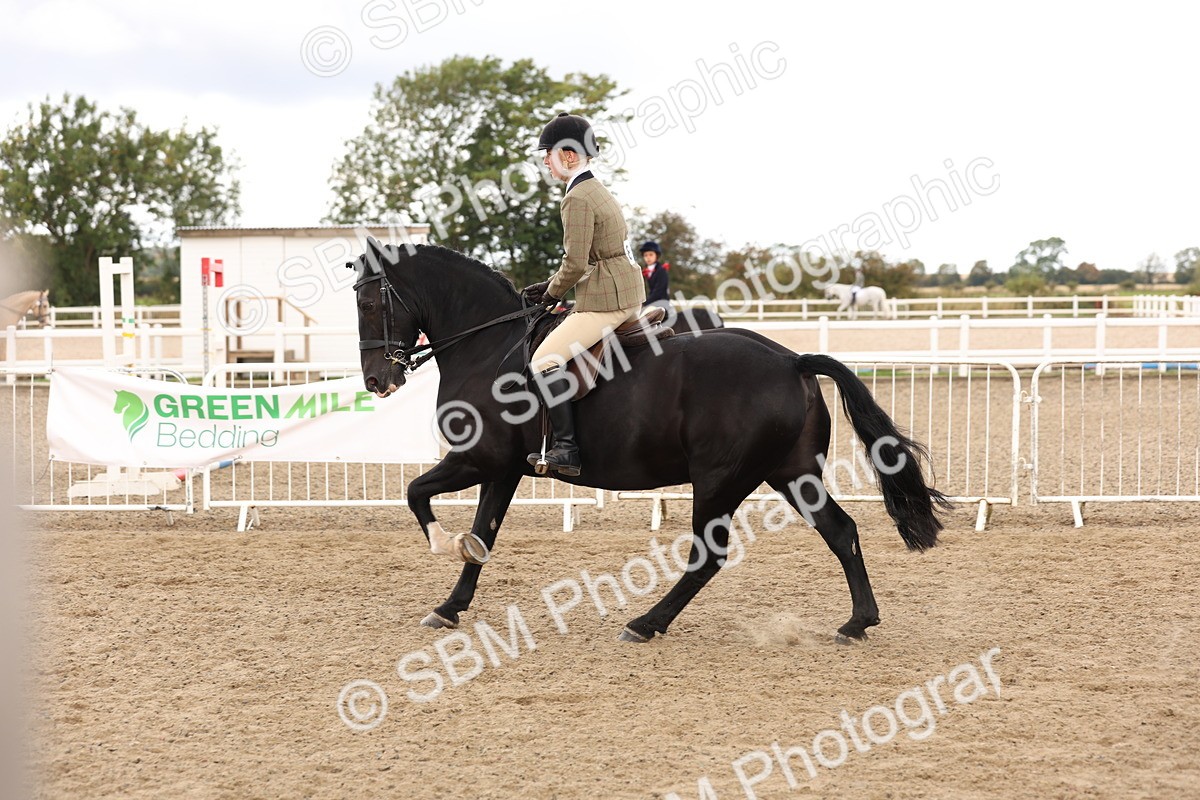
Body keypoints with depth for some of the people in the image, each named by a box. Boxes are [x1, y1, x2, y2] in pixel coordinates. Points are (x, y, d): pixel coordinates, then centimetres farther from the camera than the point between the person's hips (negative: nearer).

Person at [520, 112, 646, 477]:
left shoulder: (578, 198, -15)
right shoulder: (596, 190, 16)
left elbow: (575, 264, -19)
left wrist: (552, 293, -1)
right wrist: (550, 286, 15)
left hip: (605, 302, -11)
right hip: (629, 295, 11)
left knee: (543, 361, -15)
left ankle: (566, 449, -18)